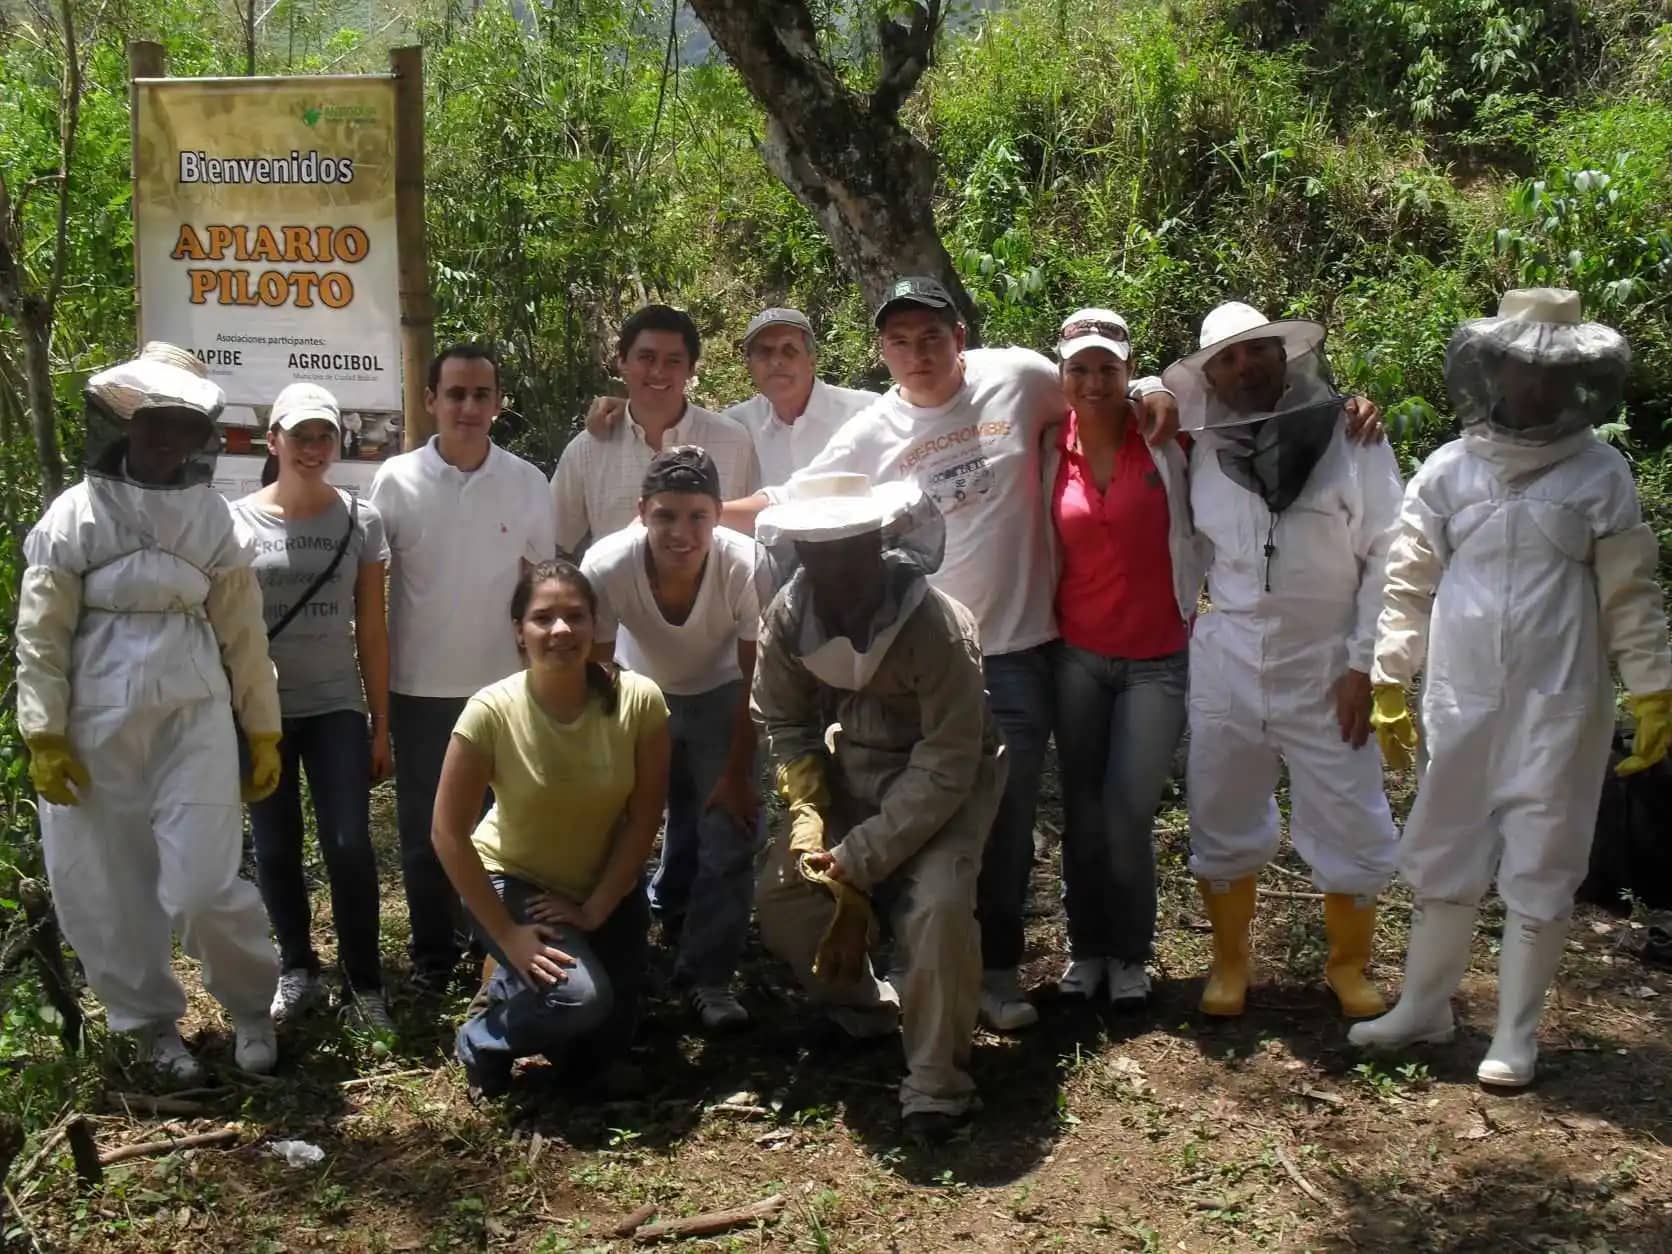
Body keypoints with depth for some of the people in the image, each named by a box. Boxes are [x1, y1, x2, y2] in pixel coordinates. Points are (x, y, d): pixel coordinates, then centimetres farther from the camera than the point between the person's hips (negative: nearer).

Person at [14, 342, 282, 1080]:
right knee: (108, 890, 6)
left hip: (194, 716, 0)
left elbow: (243, 631, 6)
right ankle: (151, 1024, 26)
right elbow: (40, 633, -2)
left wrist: (264, 732, 6)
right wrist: (43, 735, -7)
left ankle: (251, 1006, 17)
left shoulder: (212, 518, 4)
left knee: (202, 887, -8)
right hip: (97, 725, 0)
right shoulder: (75, 514, -2)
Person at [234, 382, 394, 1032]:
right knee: (276, 848, 8)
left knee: (348, 844, -6)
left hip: (336, 708, 0)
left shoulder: (360, 520, 1)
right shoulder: (237, 520, -1)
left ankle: (363, 983, 7)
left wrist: (381, 725, 3)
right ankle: (298, 970, 25)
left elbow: (371, 631, 4)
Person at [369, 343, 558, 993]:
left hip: (502, 685, 1)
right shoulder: (396, 480, -6)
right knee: (424, 827, 10)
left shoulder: (527, 482, -2)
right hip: (418, 687, -1)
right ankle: (433, 951, 25)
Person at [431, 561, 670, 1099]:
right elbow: (448, 833, -20)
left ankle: (515, 987, 32)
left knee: (594, 1060, 3)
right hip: (513, 879, -3)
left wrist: (595, 909, -14)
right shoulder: (492, 711, -26)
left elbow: (643, 819, -12)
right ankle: (483, 1037, 3)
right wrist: (508, 934, -20)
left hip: (606, 884, 3)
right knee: (577, 998, -29)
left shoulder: (639, 700, -21)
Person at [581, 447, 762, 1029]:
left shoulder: (748, 567, -34)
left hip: (720, 696, 0)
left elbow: (756, 680, -18)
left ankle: (708, 976, 13)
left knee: (730, 840, -7)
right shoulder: (606, 567, -34)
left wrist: (737, 773, -11)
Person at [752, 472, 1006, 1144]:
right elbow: (784, 722, -1)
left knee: (936, 906, -27)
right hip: (850, 774, 5)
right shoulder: (787, 617, -15)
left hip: (944, 783, -5)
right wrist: (808, 814, -16)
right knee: (780, 892, -8)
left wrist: (858, 859, -26)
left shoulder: (938, 627, -31)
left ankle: (936, 1087, -9)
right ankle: (863, 1007, 20)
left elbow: (945, 767, -27)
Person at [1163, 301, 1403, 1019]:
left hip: (1328, 668, -2)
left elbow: (1387, 554, -7)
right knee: (1221, 823, 11)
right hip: (1226, 666, 3)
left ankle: (1349, 967, 25)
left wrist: (1365, 664, -10)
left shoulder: (1349, 434, -6)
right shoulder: (1203, 449, 3)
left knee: (1351, 830, 3)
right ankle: (1230, 963, 28)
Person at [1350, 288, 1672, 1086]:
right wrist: (1389, 686, 4)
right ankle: (1425, 1006, 27)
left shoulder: (1600, 474, -1)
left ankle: (1516, 1034, 17)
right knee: (1443, 855, 12)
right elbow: (1409, 584, 6)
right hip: (1461, 698, 2)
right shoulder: (1448, 471, 3)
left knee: (1540, 868, 4)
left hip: (1558, 704, -2)